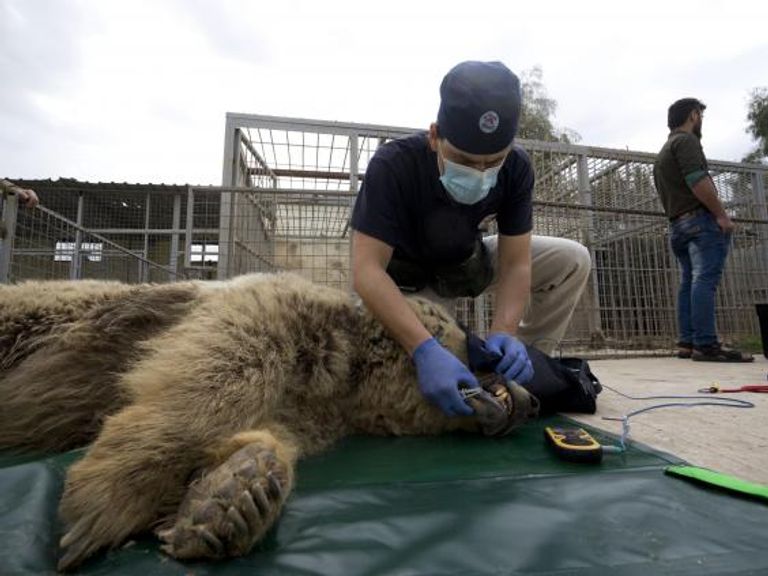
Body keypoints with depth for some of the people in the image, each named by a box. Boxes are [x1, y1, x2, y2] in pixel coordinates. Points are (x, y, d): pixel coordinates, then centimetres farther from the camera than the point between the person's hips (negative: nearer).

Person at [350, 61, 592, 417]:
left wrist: (505, 333, -38)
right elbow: (366, 270, -39)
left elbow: (515, 264, -20)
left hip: (469, 263, 3)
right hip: (409, 278, -3)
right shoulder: (393, 165, -32)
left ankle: (519, 374, 0)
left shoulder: (516, 169, -20)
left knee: (572, 261, -13)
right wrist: (426, 350, -51)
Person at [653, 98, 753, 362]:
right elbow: (697, 180, -17)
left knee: (689, 282, 6)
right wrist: (722, 214, -14)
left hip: (677, 225, 9)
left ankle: (687, 342, 4)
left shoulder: (662, 152, 26)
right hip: (701, 219, -9)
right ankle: (706, 344, -18)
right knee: (705, 281, -14)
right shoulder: (686, 140, -2)